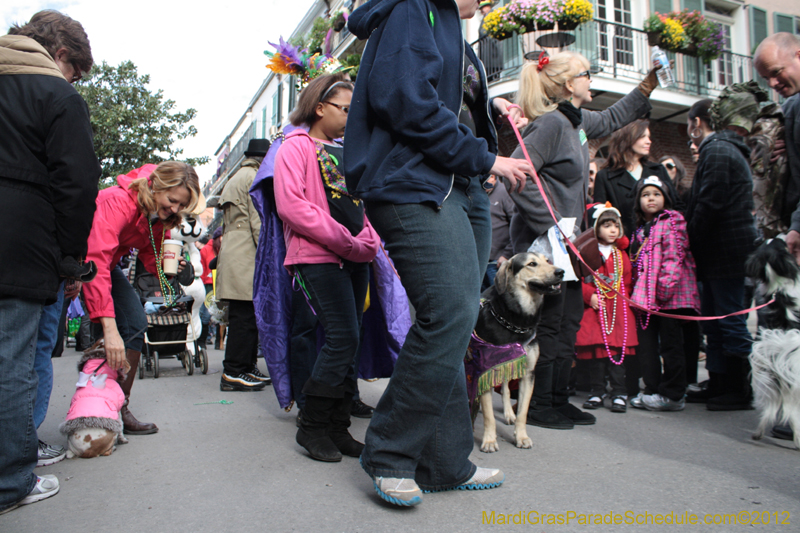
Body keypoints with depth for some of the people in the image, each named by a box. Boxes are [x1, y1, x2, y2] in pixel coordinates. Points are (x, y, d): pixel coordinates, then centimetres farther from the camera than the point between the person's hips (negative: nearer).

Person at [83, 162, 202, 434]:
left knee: (135, 323, -7)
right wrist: (109, 327, -51)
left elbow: (151, 257, -1)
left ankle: (119, 409, -1)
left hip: (106, 262, 7)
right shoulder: (117, 201, -36)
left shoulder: (161, 216, -13)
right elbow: (96, 261, -45)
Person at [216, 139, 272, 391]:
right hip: (247, 258, -10)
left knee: (244, 317, 11)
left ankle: (247, 367, 15)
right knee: (245, 316, -9)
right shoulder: (255, 177, -4)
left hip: (232, 254, 10)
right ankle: (233, 373, -7)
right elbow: (259, 221, -12)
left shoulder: (235, 179, 26)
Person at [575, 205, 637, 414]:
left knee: (617, 349, -1)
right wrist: (590, 295, -14)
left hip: (618, 309, 2)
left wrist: (624, 299, 1)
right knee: (595, 349, 0)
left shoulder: (621, 255, 14)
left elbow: (628, 281, 15)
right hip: (594, 309, -2)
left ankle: (619, 393, 6)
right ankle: (597, 392, 12)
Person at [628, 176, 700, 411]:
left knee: (670, 344, 1)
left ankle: (672, 395, 10)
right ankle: (652, 390, 20)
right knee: (647, 344, 10)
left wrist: (666, 286, -23)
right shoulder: (641, 229, 18)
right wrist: (636, 292, 16)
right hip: (646, 295, 8)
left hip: (670, 297, -8)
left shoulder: (671, 223, -5)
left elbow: (674, 257, -15)